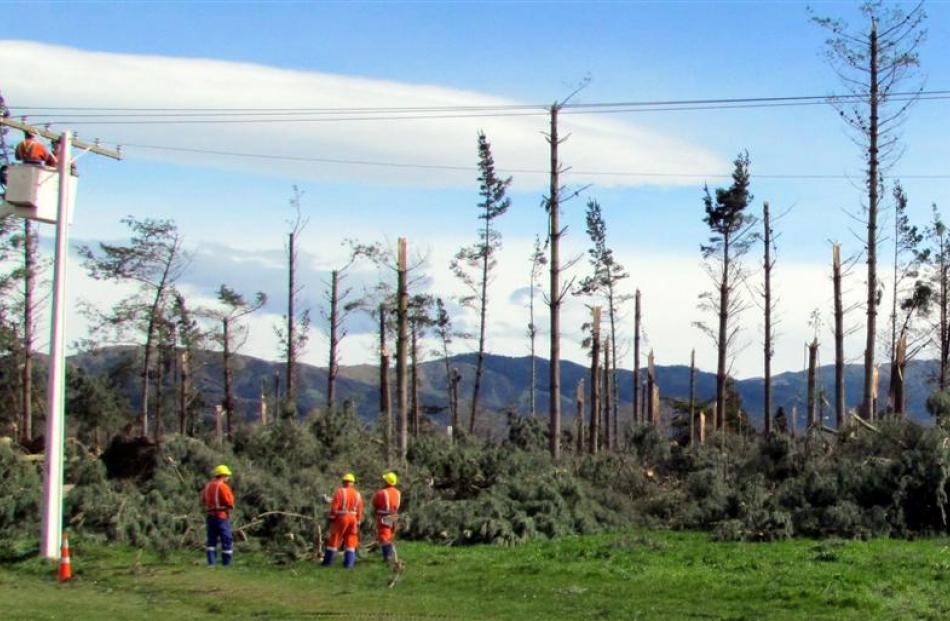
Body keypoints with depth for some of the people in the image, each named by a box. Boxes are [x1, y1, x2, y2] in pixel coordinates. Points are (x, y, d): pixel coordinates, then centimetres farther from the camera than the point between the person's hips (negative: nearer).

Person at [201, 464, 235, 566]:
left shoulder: (208, 486, 11)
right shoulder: (223, 486, -12)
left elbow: (203, 501, 15)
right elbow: (230, 503, -16)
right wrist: (230, 508, 3)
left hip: (210, 516, 7)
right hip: (221, 517, -7)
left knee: (211, 541, 11)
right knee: (227, 541, 0)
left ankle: (211, 563, 5)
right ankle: (226, 564, 0)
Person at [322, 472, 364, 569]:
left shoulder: (340, 491, -6)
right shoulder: (358, 494, 7)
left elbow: (334, 506, -12)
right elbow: (360, 511, 8)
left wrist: (331, 517, -4)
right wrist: (358, 523, 13)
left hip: (341, 518, -3)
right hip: (353, 519, 4)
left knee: (334, 540, 5)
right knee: (350, 542, 7)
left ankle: (328, 561, 10)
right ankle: (349, 564, 1)